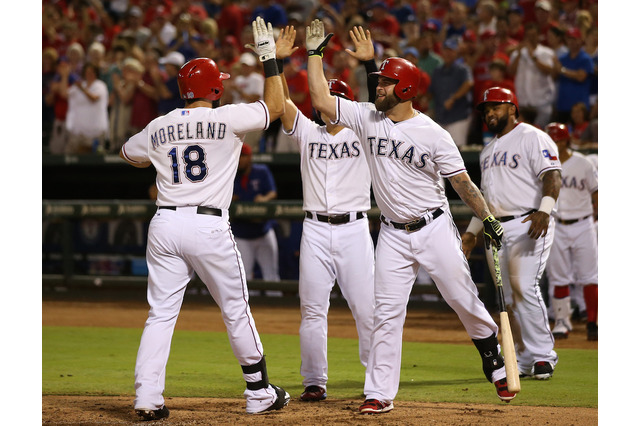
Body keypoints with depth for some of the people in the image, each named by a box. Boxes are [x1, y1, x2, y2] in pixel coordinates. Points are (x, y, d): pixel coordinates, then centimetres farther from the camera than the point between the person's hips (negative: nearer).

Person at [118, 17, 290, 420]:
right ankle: (260, 393, 17)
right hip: (209, 228, -4)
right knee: (236, 310, 9)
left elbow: (128, 153, 27)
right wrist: (269, 57, 13)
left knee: (161, 312, 6)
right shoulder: (228, 118, -6)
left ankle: (148, 397, -4)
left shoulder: (158, 128, 8)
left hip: (165, 226, 4)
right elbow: (275, 106, 7)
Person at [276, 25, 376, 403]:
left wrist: (369, 62, -20)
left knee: (367, 308, -2)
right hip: (315, 230, 2)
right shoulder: (308, 132, 10)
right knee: (313, 309, 1)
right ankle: (315, 382, 7)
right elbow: (282, 101, -1)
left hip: (355, 230, -2)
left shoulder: (362, 133, 6)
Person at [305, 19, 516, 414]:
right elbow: (322, 100, -1)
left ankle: (493, 356, 26)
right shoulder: (367, 118, 0)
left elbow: (462, 181, -7)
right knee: (387, 312, -2)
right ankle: (380, 393, -1)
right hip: (393, 234, 3)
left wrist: (490, 220, -13)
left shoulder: (433, 134, -9)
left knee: (463, 299, 2)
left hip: (435, 229, -2)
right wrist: (315, 53, -2)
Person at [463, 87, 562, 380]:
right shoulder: (488, 151, 23)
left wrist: (544, 210, -32)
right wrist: (472, 231, 23)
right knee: (509, 297, 5)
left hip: (528, 225, -8)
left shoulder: (533, 139, -3)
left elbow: (552, 175, -16)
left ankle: (543, 356, -10)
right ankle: (524, 360, 9)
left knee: (526, 288, -17)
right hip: (495, 228, 8)